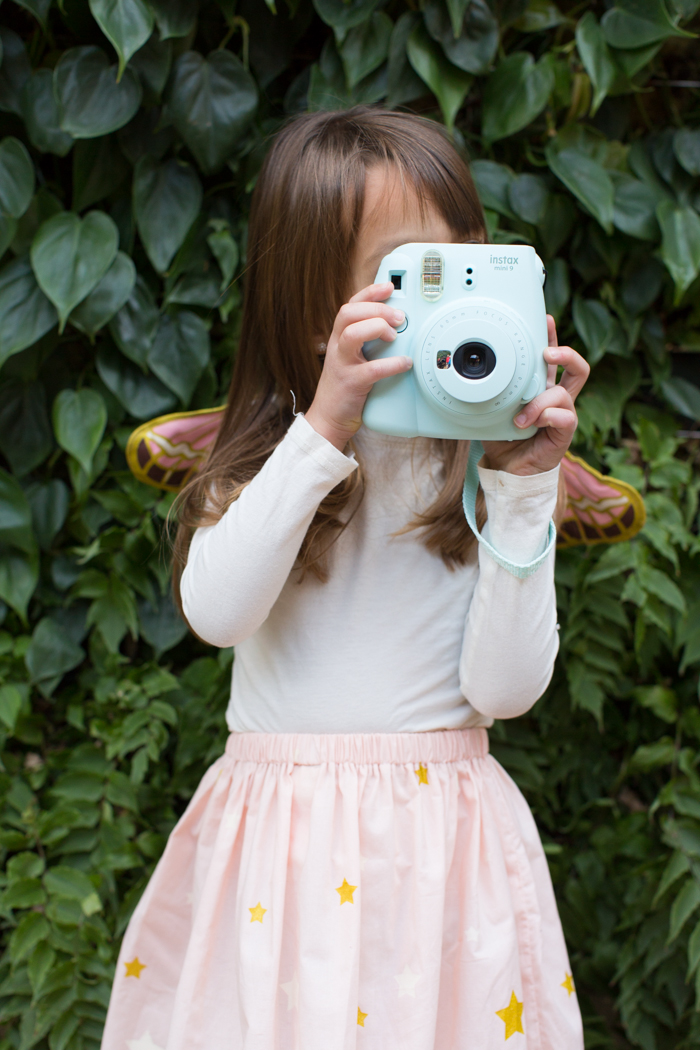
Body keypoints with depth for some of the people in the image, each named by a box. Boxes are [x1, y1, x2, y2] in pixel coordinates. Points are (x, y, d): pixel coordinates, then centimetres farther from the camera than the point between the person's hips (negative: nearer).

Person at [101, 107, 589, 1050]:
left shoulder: (500, 463, -2)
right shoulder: (267, 453, 2)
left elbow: (505, 688, -11)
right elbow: (216, 612, -17)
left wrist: (523, 486, -17)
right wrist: (323, 432, -22)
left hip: (443, 828, -1)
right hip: (278, 836, 1)